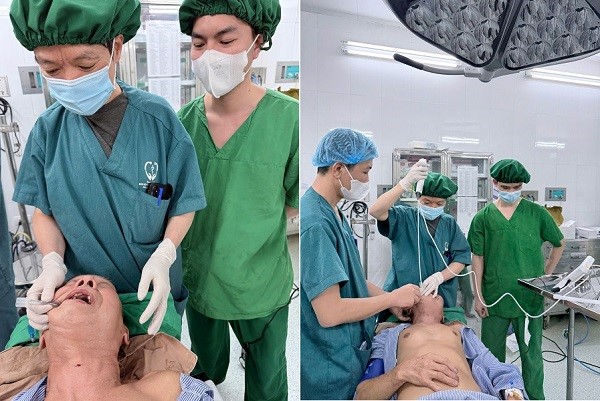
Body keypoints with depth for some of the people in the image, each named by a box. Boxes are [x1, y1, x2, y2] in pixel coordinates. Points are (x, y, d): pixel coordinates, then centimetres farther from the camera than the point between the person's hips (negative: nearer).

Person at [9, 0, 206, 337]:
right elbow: (44, 210, 1)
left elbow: (184, 204, -11)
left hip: (152, 292, -1)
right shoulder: (48, 129, -9)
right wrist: (53, 262, -15)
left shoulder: (158, 118, -17)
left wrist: (163, 256, -25)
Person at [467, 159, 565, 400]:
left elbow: (559, 244, 14)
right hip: (495, 297, 0)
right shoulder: (483, 217, -2)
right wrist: (478, 296, -2)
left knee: (532, 353, 12)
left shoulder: (537, 213, -1)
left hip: (530, 297, 0)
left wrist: (546, 274, 9)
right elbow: (477, 259, 0)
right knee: (492, 353, 12)